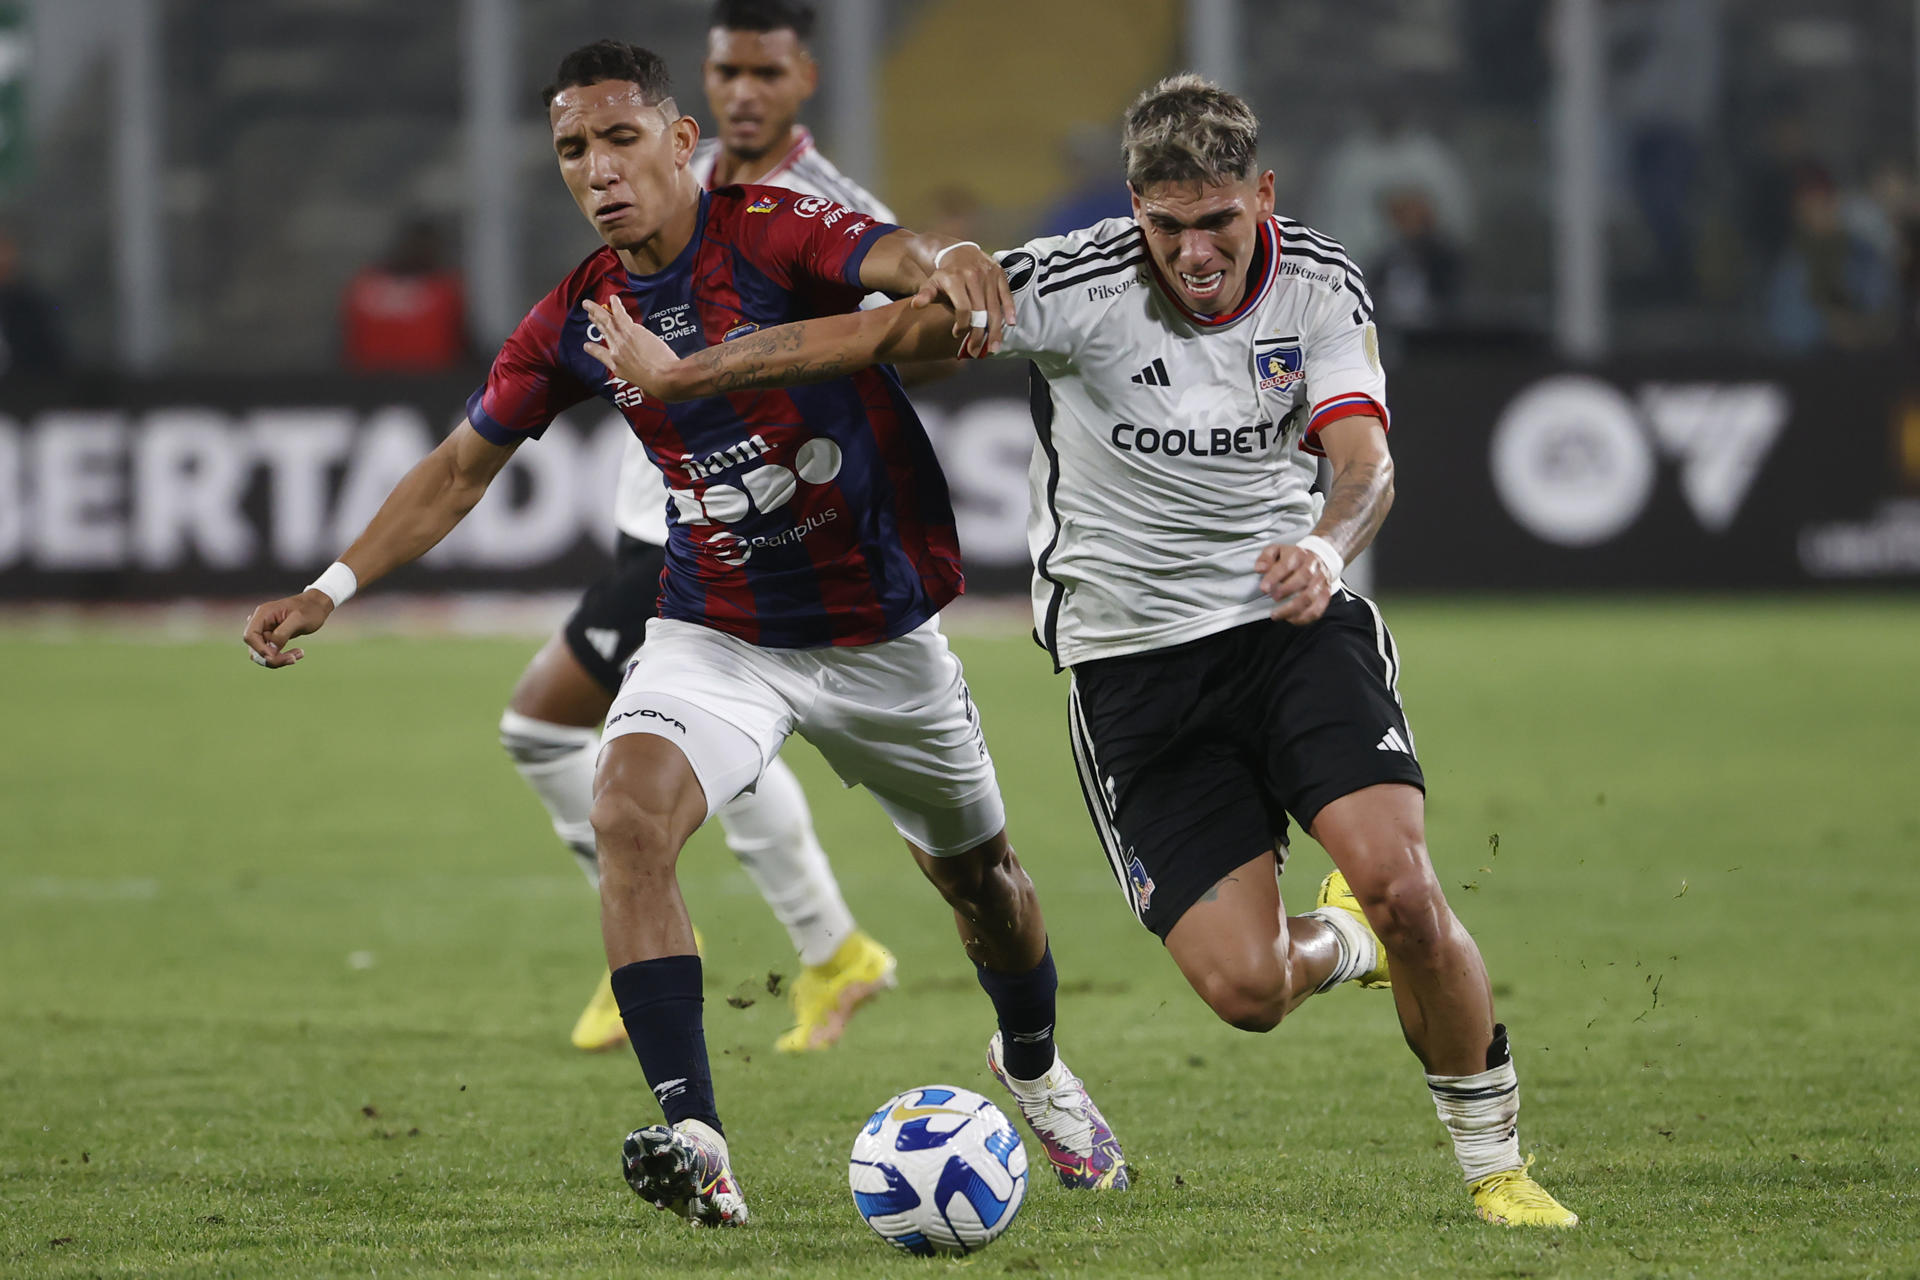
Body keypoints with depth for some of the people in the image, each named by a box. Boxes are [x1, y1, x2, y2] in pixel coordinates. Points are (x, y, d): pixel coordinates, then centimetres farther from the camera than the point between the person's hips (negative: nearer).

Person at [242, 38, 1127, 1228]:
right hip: (719, 630, 2)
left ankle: (1034, 1065, 50)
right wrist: (333, 588, 3)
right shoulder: (579, 319, -5)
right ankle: (694, 1140, -31)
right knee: (629, 810, -27)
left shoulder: (770, 232, -18)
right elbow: (465, 463, 9)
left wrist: (946, 263, -63)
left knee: (977, 870, 16)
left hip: (881, 627, -2)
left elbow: (896, 259, -39)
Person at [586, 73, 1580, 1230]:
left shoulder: (1323, 289, -7)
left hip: (1292, 620, 1)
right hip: (1130, 654, -1)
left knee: (1401, 886, -21)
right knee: (1246, 987, -12)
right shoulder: (1075, 287, -15)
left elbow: (1367, 463, -16)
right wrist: (678, 372, -8)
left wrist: (1325, 547, -39)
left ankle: (1494, 1157, 3)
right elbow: (882, 334, -9)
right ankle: (1346, 947, 28)